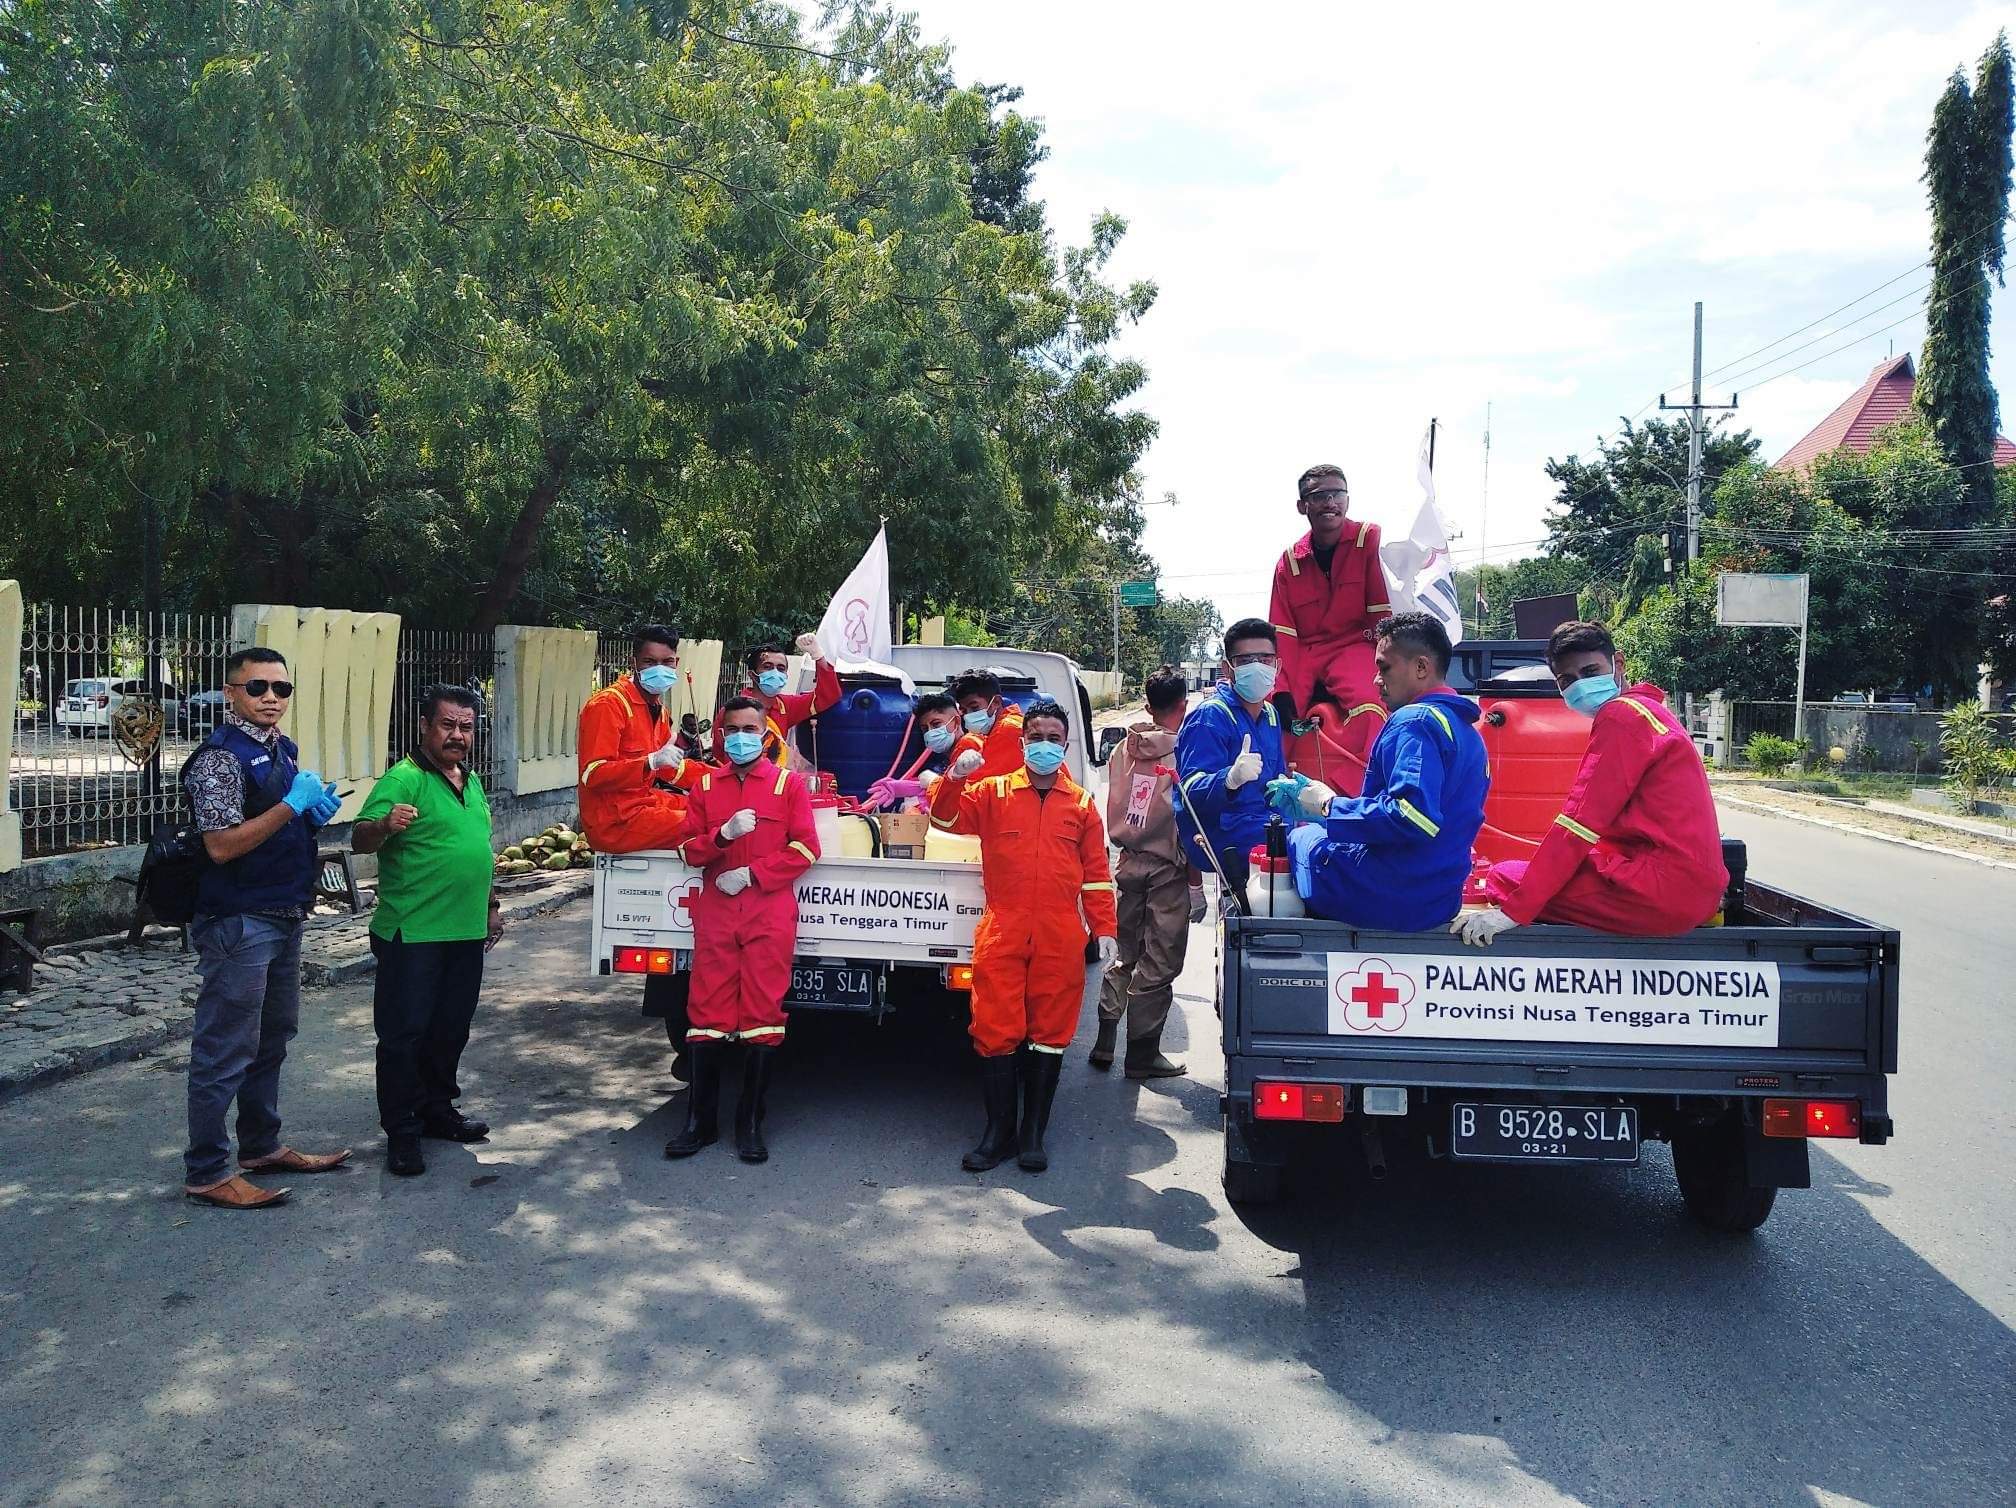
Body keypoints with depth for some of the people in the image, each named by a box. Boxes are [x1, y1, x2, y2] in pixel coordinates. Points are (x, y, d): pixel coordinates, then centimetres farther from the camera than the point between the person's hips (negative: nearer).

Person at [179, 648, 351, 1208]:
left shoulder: (284, 751, 12)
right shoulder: (221, 758, -16)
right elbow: (223, 846, -22)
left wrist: (316, 813, 2)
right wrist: (292, 805, -23)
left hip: (283, 919, 9)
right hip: (239, 924, -9)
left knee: (271, 1040, 19)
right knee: (225, 1051, -1)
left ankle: (262, 1145, 32)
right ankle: (206, 1172, 9)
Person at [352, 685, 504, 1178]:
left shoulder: (472, 782, 14)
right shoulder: (404, 779, -11)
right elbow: (360, 838, -22)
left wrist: (491, 906, 23)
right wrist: (385, 825, -43)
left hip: (466, 933, 8)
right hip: (412, 934, -7)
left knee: (450, 1031, 16)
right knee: (404, 1034, 0)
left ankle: (438, 1110, 30)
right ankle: (402, 1133, 8)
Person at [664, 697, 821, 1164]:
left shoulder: (790, 783, 5)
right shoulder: (705, 786, 14)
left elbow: (805, 847, -3)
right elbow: (690, 849, 8)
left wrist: (752, 874, -11)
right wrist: (723, 834, -12)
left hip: (770, 916, -2)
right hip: (715, 914, 3)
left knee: (762, 1015, -1)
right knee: (707, 1014, 2)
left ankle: (750, 1122, 9)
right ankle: (701, 1120, 12)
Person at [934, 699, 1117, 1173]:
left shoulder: (1081, 803, 11)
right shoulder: (993, 792, 10)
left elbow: (1096, 872, 11)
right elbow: (948, 819, 1)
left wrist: (1105, 929, 6)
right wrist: (955, 778, -16)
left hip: (1060, 938, 1)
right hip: (1001, 933, -1)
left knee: (1049, 1031, 5)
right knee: (996, 1029, -1)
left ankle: (1033, 1133, 16)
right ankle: (998, 1130, 11)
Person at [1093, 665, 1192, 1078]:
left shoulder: (1123, 750, 2)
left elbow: (1114, 812, 9)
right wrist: (1195, 880, -7)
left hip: (1129, 861, 5)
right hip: (1167, 867, -5)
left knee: (1124, 955, 17)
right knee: (1159, 964, 4)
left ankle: (1104, 1042, 19)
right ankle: (1142, 1053, 10)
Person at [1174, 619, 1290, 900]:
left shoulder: (1270, 715, 14)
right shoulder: (1210, 716, -12)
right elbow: (1191, 791, -22)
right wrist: (1231, 778, -41)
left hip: (1261, 824, 9)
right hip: (1222, 838, -9)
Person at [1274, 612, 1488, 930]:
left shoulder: (1414, 721, -17)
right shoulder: (1466, 729, 15)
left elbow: (1410, 817, -31)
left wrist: (1331, 806, -16)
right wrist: (1316, 799, 14)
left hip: (1389, 897, -10)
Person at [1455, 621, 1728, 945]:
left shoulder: (1621, 714, -10)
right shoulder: (1648, 709, 20)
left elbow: (1579, 824, -16)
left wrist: (1513, 910, -17)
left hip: (1666, 888, -10)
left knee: (1505, 878, -4)